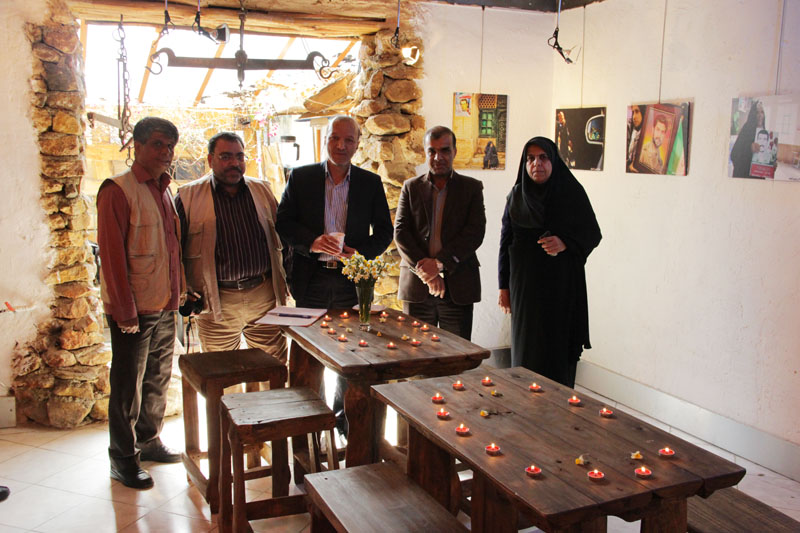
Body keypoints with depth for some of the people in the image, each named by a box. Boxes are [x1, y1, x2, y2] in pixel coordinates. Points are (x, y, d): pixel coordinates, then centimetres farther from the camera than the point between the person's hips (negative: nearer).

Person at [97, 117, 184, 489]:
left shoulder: (163, 191, 13)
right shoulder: (118, 190, -12)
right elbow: (111, 254, -16)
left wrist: (177, 293, 13)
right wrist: (125, 311, -18)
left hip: (164, 306, 8)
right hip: (133, 310, -7)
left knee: (158, 380, 18)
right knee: (128, 387, 4)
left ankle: (149, 440, 35)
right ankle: (123, 458, 18)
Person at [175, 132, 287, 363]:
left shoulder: (262, 190, 12)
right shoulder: (189, 196, 2)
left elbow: (282, 235, 17)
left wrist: (282, 282, 11)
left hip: (265, 296, 2)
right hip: (217, 302, -2)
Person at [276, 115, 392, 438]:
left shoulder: (371, 183, 6)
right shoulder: (300, 177, 4)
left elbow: (384, 230, 7)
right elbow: (283, 223, 1)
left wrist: (362, 252, -11)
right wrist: (311, 242, -18)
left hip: (352, 281, 1)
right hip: (311, 281, 0)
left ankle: (343, 415, 29)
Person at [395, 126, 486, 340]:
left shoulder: (471, 187, 7)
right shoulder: (411, 187, 10)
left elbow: (475, 232, -4)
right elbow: (400, 232, 1)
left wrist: (440, 263, -15)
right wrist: (424, 270, -12)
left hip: (458, 288, -1)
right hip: (417, 286, 1)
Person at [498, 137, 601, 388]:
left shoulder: (572, 193, -3)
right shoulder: (516, 196, 5)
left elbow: (593, 234, -1)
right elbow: (505, 242, 8)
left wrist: (565, 243, -21)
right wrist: (504, 286, 4)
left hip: (562, 285, -2)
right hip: (524, 284, 2)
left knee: (558, 347, -2)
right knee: (527, 346, 7)